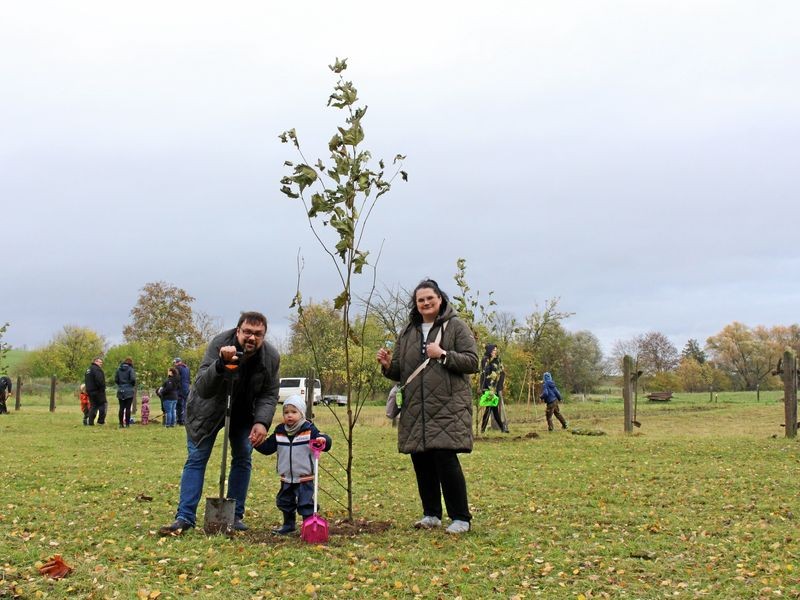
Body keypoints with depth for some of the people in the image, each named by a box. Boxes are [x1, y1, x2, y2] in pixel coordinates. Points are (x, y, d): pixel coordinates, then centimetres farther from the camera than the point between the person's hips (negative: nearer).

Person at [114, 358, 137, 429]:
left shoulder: (119, 369, 6)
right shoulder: (130, 369, -8)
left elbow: (116, 379, 4)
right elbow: (133, 379, -17)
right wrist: (133, 385, 2)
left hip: (120, 391, 4)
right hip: (129, 391, -4)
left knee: (121, 408, 7)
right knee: (128, 408, -1)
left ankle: (121, 424, 7)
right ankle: (127, 423, -1)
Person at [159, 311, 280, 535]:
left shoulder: (271, 357, -21)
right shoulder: (219, 345, -33)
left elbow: (269, 394, -11)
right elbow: (202, 389, -37)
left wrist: (262, 422, -29)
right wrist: (221, 364, -55)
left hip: (243, 412, 3)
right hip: (209, 408, -3)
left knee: (243, 459, 1)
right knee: (196, 458, -5)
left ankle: (235, 516, 10)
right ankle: (185, 517, -3)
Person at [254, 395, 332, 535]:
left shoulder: (309, 430, -10)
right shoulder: (279, 431, 3)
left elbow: (326, 443, -16)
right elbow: (268, 448, 6)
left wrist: (323, 440, -39)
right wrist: (256, 443, -11)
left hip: (305, 478, -5)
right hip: (286, 478, 6)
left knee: (306, 504, -4)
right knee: (284, 502, 19)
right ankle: (288, 525, 37)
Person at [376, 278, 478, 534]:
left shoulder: (456, 326, 1)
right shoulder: (408, 332, 16)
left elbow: (472, 361, -6)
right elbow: (399, 372, 20)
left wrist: (443, 355, -16)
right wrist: (388, 365, -2)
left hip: (448, 407, -5)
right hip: (416, 409, 5)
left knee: (445, 458, -11)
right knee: (421, 461, 7)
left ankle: (461, 517, 1)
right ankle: (431, 514, 22)